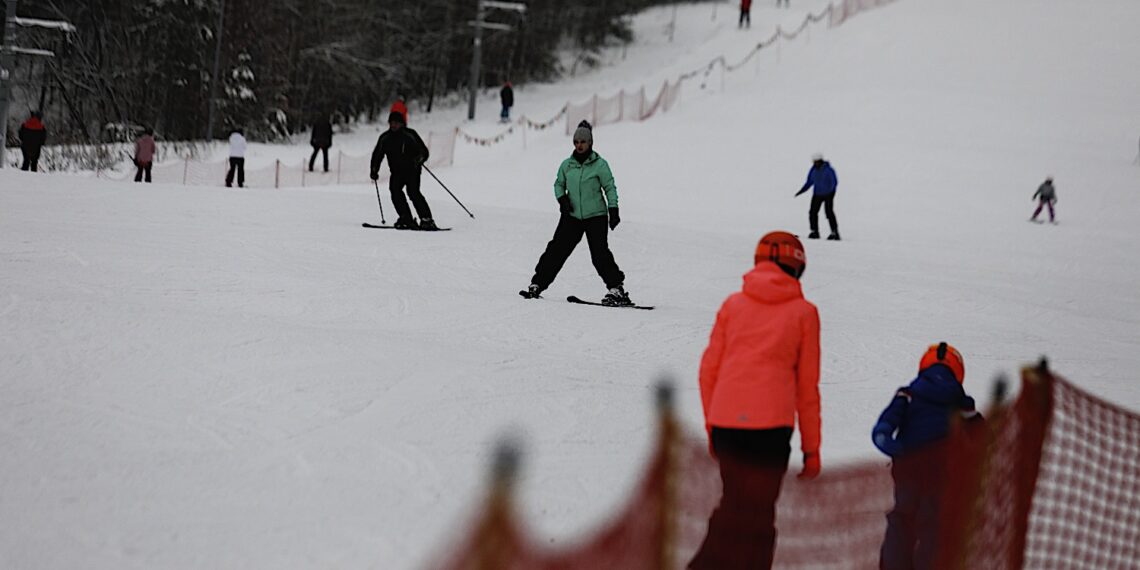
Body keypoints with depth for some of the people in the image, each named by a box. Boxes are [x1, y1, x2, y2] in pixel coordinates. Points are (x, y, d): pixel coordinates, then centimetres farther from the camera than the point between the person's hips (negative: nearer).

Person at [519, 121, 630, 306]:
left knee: (600, 254, -14)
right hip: (572, 215, 3)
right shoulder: (567, 165, 6)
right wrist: (562, 198, -2)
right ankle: (537, 284, 4)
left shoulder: (600, 165, -4)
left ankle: (616, 289, -8)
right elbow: (559, 184, 18)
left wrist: (613, 211, -9)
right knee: (557, 249, -2)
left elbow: (610, 188, -1)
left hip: (595, 216, -3)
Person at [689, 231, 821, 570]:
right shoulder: (803, 312, 5)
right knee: (758, 514, 5)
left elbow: (708, 369, 11)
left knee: (734, 504, 19)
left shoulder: (733, 304, 11)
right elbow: (807, 386, 6)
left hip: (725, 423, 3)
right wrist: (811, 447, 11)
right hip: (771, 425, -3)